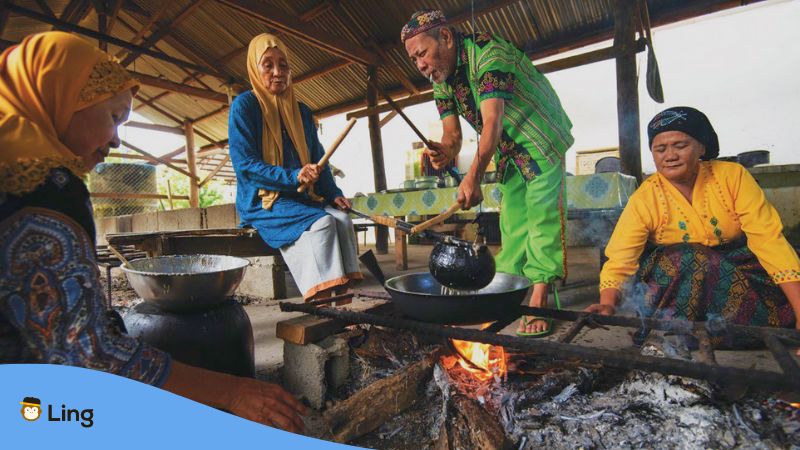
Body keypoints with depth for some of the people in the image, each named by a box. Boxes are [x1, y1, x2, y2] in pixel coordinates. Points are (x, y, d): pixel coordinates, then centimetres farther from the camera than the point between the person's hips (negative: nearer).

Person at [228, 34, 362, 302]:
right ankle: (322, 297, -30)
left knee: (342, 219, -24)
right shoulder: (244, 106, -2)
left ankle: (344, 289, -26)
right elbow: (245, 164, -11)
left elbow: (317, 159, 15)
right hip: (262, 201, -5)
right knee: (321, 223, -30)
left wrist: (333, 194, -1)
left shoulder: (301, 111, 15)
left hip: (303, 197, 5)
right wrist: (292, 177, -24)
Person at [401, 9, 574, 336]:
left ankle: (538, 301, -12)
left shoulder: (487, 53, -25)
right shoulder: (441, 82, -2)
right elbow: (452, 133, -7)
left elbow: (492, 121, -38)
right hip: (509, 153, 7)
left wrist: (473, 177, -49)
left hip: (541, 141, -7)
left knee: (542, 218, -14)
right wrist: (444, 153, -31)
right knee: (511, 223, 6)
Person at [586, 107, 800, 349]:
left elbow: (768, 238, -14)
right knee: (688, 259, -31)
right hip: (675, 279, -1)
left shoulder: (732, 176, -7)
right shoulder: (643, 200, -11)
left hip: (743, 271, 2)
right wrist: (608, 303, -37)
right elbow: (619, 261, -17)